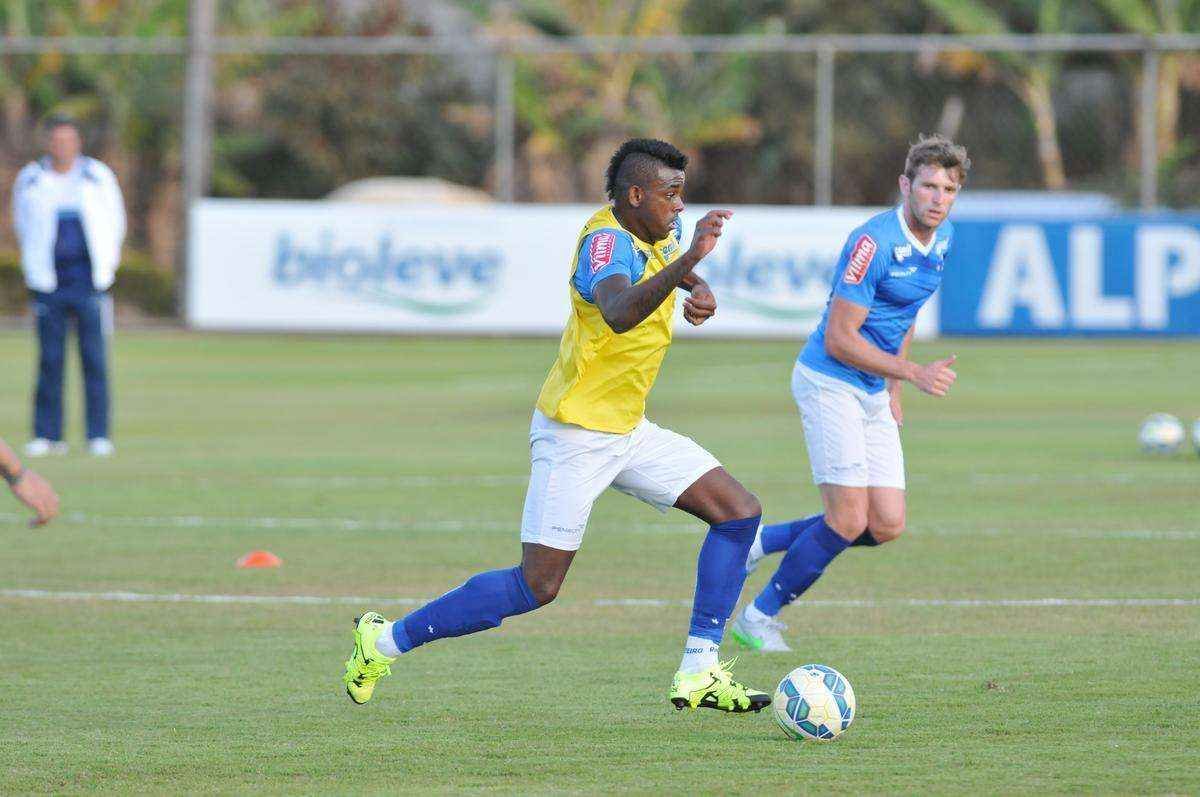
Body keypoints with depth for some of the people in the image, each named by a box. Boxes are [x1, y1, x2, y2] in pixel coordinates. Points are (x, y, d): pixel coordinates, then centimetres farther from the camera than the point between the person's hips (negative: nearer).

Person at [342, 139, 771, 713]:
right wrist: (686, 260, -59)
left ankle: (699, 675, 0)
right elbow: (619, 313, -47)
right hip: (575, 434, -9)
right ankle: (385, 640, 5)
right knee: (537, 587, -8)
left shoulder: (657, 229, 4)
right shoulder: (606, 241, -24)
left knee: (740, 513, 0)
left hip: (626, 429, 9)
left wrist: (698, 288, 9)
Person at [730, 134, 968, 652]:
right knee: (849, 520, -13)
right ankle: (758, 618, 4)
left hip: (874, 393, 8)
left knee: (886, 526, 0)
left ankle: (762, 542, 17)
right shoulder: (872, 242, -21)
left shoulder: (942, 238, 6)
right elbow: (839, 339, -21)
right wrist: (914, 372, -23)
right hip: (829, 382, -8)